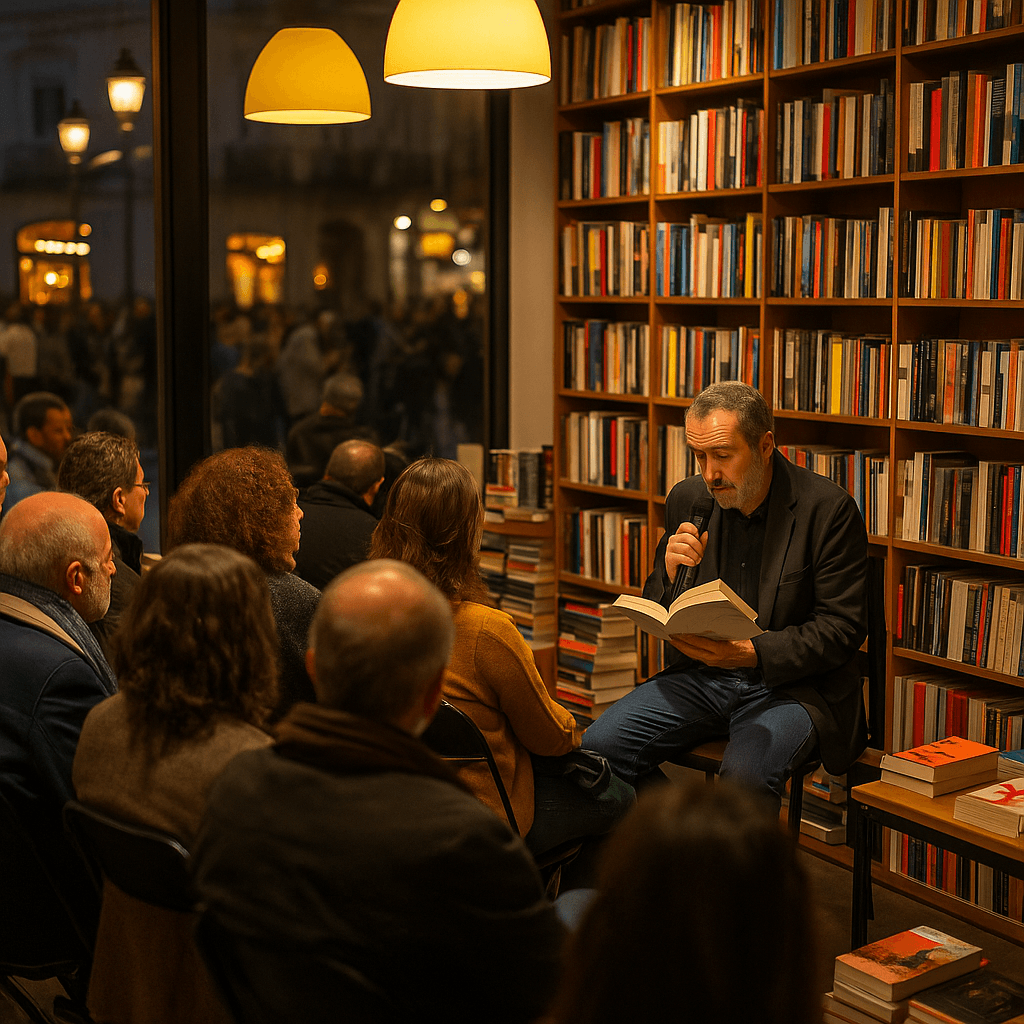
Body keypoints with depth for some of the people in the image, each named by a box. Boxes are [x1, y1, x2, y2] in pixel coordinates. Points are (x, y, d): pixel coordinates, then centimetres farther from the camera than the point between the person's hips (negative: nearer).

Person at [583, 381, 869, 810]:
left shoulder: (828, 509, -11)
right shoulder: (688, 499, 4)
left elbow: (842, 629, -10)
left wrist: (751, 653, -25)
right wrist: (672, 574, -14)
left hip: (791, 682, -5)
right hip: (702, 675, 5)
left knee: (745, 773, -34)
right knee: (600, 746, -15)